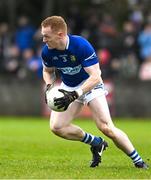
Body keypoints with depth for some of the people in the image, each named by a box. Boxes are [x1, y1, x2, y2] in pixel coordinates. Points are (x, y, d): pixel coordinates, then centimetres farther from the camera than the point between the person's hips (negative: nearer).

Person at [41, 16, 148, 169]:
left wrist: (74, 95, -42)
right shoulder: (47, 51, -16)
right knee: (56, 127, -13)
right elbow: (48, 70, 7)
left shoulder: (81, 45, -31)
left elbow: (95, 77, -32)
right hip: (68, 87, 5)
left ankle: (138, 162, -3)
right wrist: (49, 86, -15)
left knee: (106, 127, -18)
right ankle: (96, 143, 7)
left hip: (91, 84, -5)